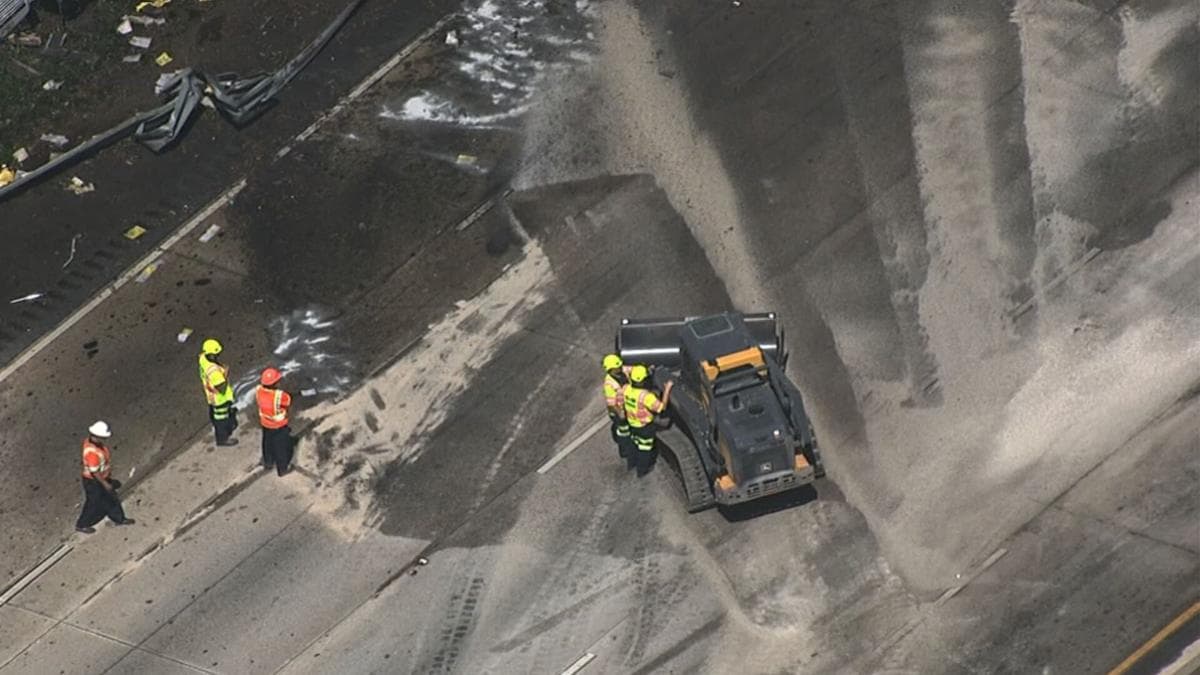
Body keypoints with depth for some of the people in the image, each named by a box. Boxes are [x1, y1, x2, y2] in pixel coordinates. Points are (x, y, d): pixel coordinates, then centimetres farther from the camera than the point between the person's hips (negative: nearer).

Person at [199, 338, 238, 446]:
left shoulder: (203, 358, -19)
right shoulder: (214, 372, -43)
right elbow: (222, 389, -36)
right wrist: (226, 374, -27)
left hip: (211, 393, 8)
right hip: (220, 397, -8)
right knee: (222, 418, 18)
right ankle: (222, 439, 41)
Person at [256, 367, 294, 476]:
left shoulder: (259, 390, -23)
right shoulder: (280, 396, -40)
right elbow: (288, 401, -19)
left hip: (265, 423, 5)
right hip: (279, 426, -5)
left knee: (267, 443, 30)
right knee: (282, 447, 19)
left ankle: (268, 462, 53)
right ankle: (283, 469, 37)